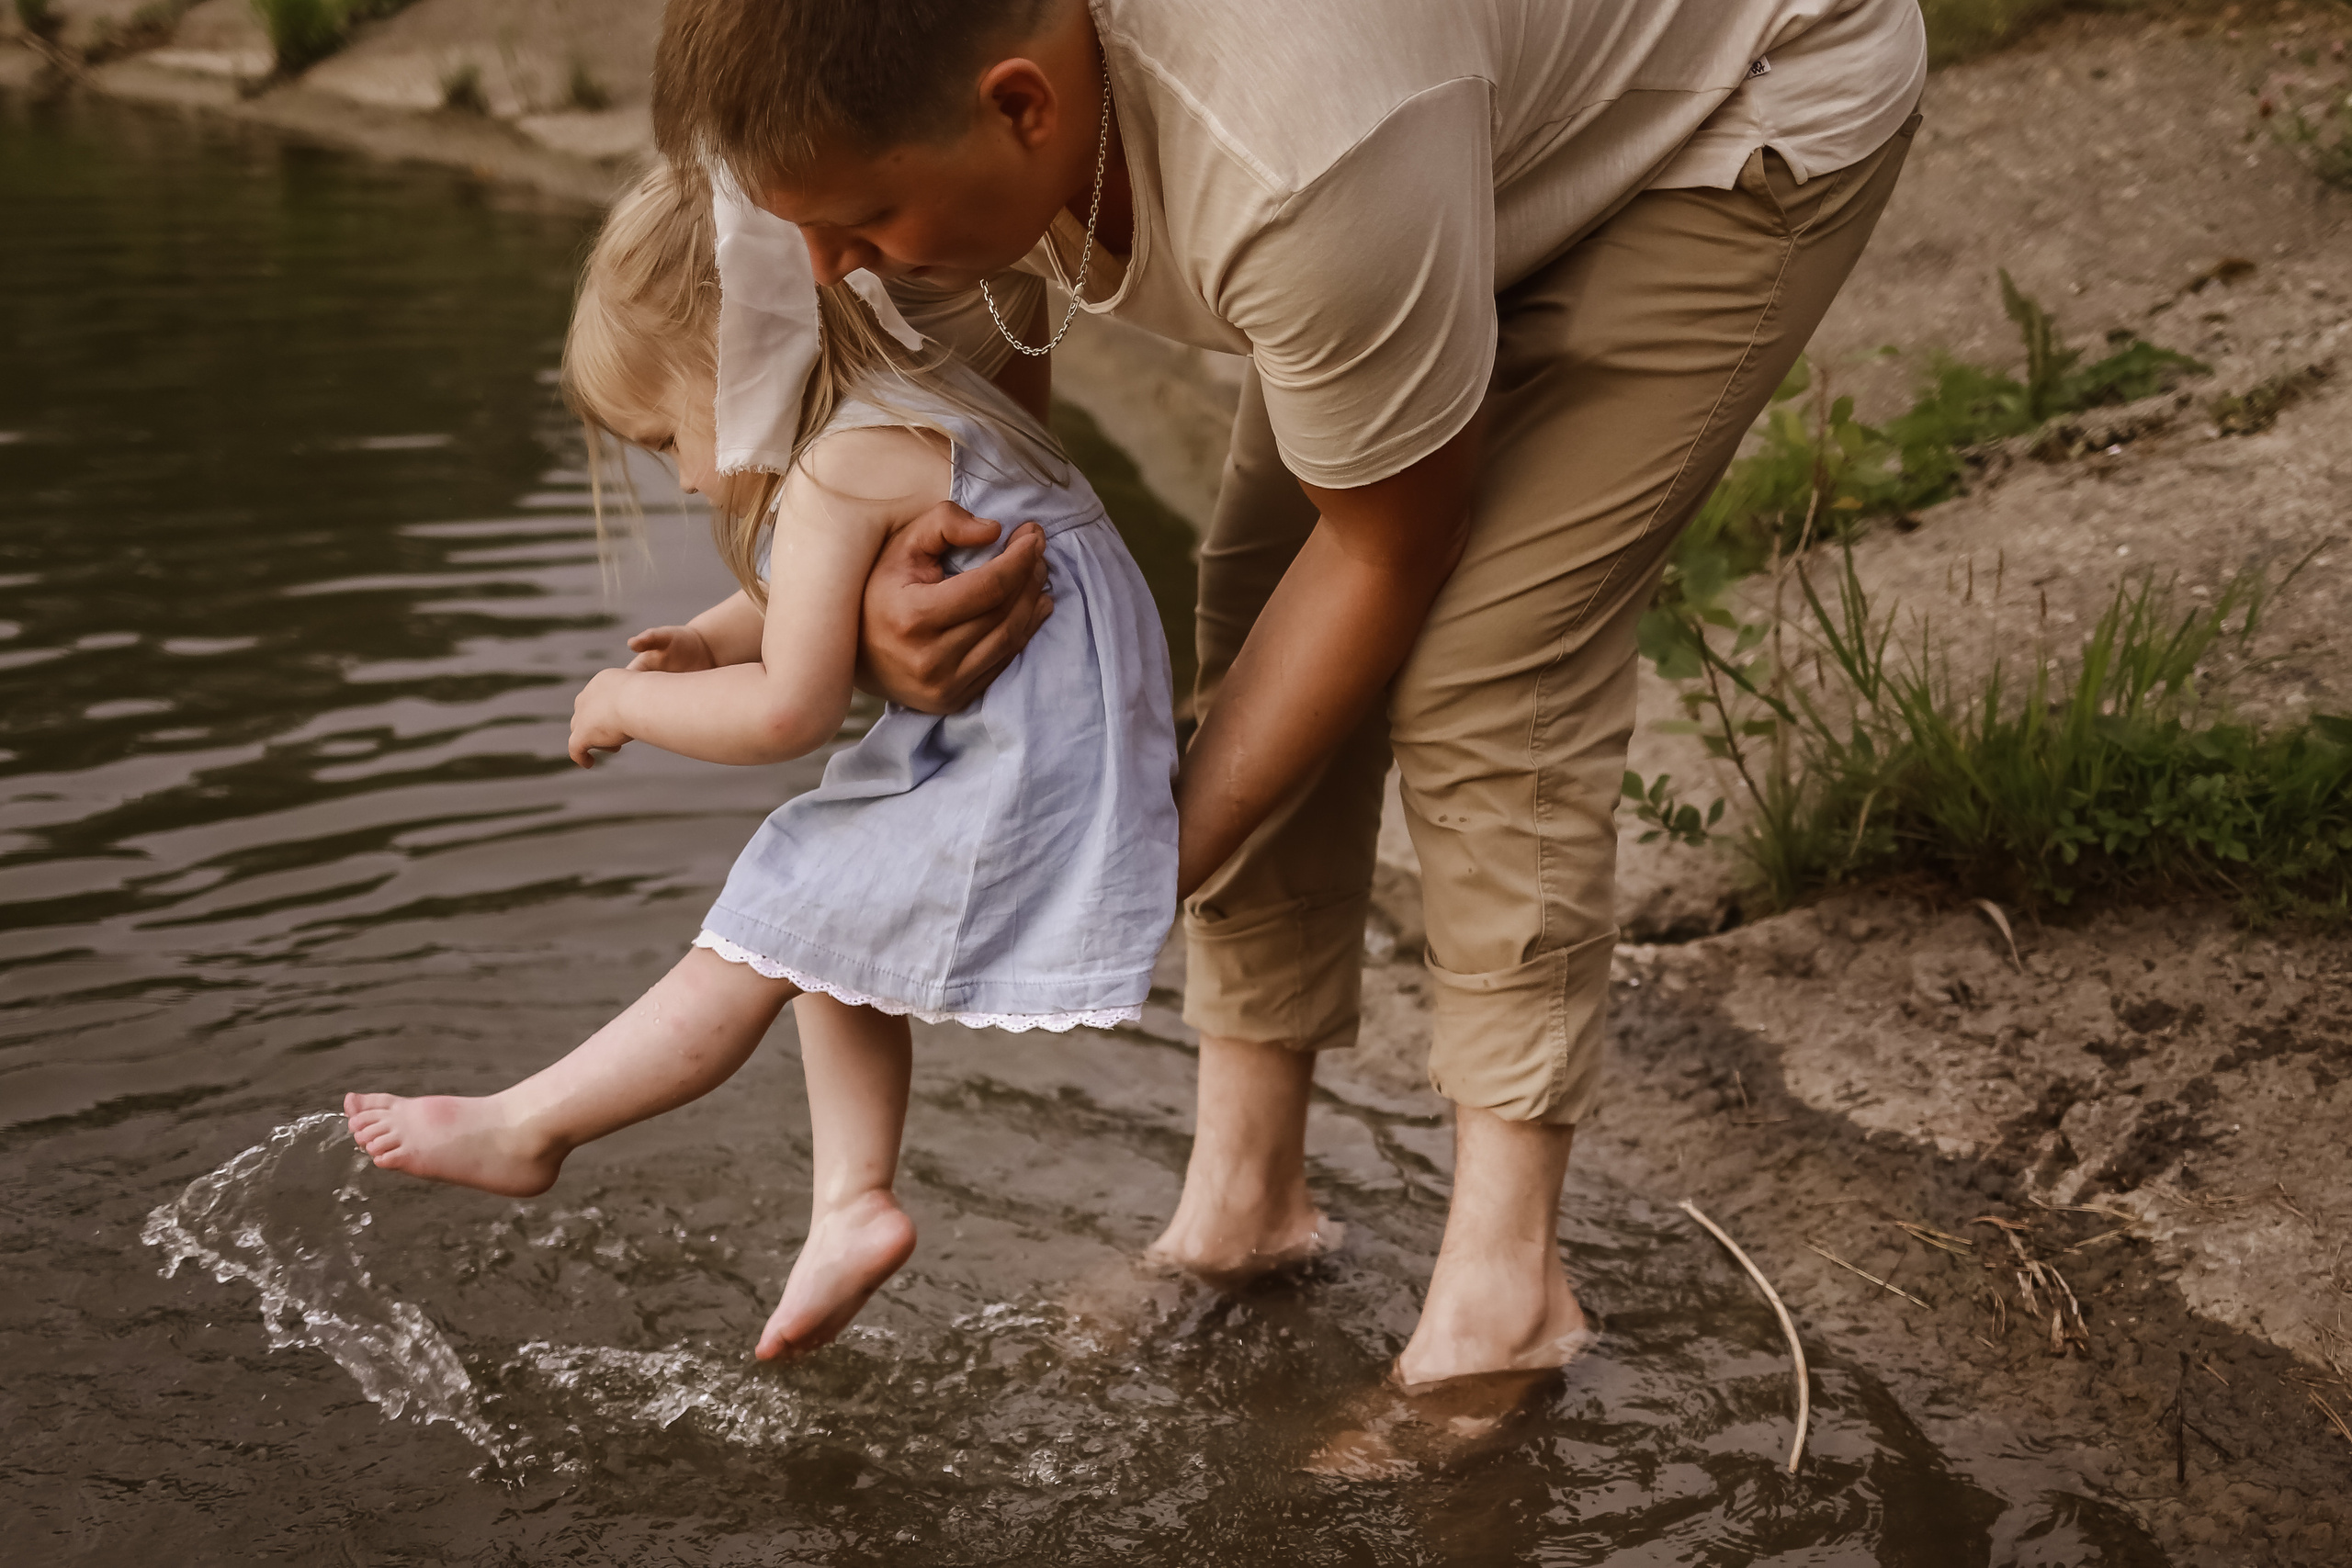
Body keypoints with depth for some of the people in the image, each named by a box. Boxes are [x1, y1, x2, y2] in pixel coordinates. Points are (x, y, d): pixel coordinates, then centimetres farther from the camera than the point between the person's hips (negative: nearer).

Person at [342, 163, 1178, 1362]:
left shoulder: (836, 477, -22)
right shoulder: (890, 414, 11)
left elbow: (793, 707, -20)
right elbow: (805, 610, 24)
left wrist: (634, 702, -5)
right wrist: (707, 644, 6)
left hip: (1019, 765, -10)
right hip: (979, 740, 10)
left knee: (764, 941, -1)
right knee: (823, 943, 18)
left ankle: (523, 1130, 11)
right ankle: (853, 1200, 20)